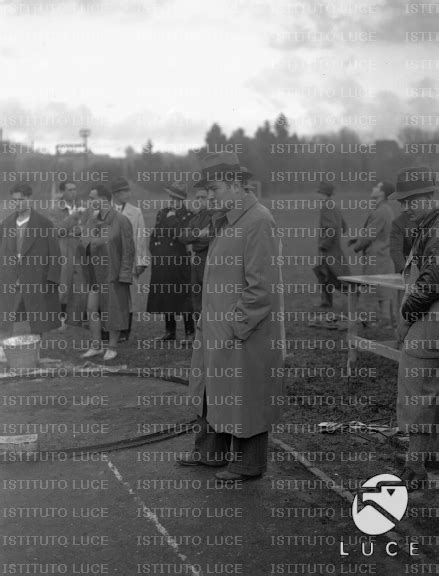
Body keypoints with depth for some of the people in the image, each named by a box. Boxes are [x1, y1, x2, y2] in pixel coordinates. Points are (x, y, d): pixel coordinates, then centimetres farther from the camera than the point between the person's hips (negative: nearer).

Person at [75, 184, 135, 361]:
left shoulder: (121, 221, -13)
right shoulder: (92, 219, 6)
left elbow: (128, 250, -13)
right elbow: (84, 245, 4)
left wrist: (125, 276, -15)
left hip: (114, 273, -6)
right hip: (96, 275, 6)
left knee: (113, 310, 4)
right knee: (92, 309, 3)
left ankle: (112, 347, 15)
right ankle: (96, 345, 14)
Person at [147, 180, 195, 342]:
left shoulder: (188, 215, -4)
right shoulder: (161, 213, 14)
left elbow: (182, 236, -16)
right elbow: (153, 236, 18)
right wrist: (156, 253, 8)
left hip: (179, 263, -6)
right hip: (160, 262, 6)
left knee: (182, 297, -4)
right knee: (164, 297, 11)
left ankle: (190, 333, 4)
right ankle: (170, 331, 22)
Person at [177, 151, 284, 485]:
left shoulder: (258, 222, -18)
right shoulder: (226, 221, 12)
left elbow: (262, 287, -22)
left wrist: (235, 328, -20)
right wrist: (207, 322, 14)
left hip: (245, 333, -9)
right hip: (217, 330, 9)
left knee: (244, 400, 5)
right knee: (212, 391, 19)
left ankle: (248, 464, 20)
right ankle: (211, 451, 35)